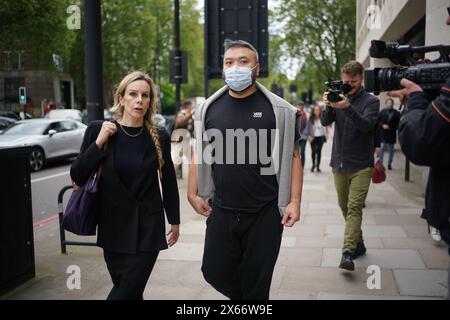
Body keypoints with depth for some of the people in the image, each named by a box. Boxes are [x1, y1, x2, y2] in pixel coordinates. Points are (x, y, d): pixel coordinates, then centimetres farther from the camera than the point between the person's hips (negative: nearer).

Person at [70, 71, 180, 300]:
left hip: (148, 227, -1)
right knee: (127, 291, 13)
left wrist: (174, 221, 12)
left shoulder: (159, 137, -4)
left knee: (127, 292, -5)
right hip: (113, 226, 1)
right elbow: (77, 177, -5)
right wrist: (99, 143, -16)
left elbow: (169, 181, 6)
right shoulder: (98, 130, -5)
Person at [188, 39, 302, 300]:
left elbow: (293, 157, -2)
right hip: (220, 211, 3)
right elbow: (199, 154, 10)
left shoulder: (279, 110, -4)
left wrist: (294, 201, -8)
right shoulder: (209, 109, 4)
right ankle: (244, 296, 43)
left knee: (257, 282, 9)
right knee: (215, 272, 13)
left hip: (265, 214, -2)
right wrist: (193, 194, 3)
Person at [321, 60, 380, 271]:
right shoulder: (339, 97, 7)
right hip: (339, 163, 4)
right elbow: (325, 122, -4)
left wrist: (347, 108, -34)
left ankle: (348, 253, -16)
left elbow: (367, 125, -19)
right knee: (344, 207, 12)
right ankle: (358, 244, 28)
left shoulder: (371, 101, -3)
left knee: (354, 208, -12)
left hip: (361, 165, -4)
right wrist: (329, 106, -25)